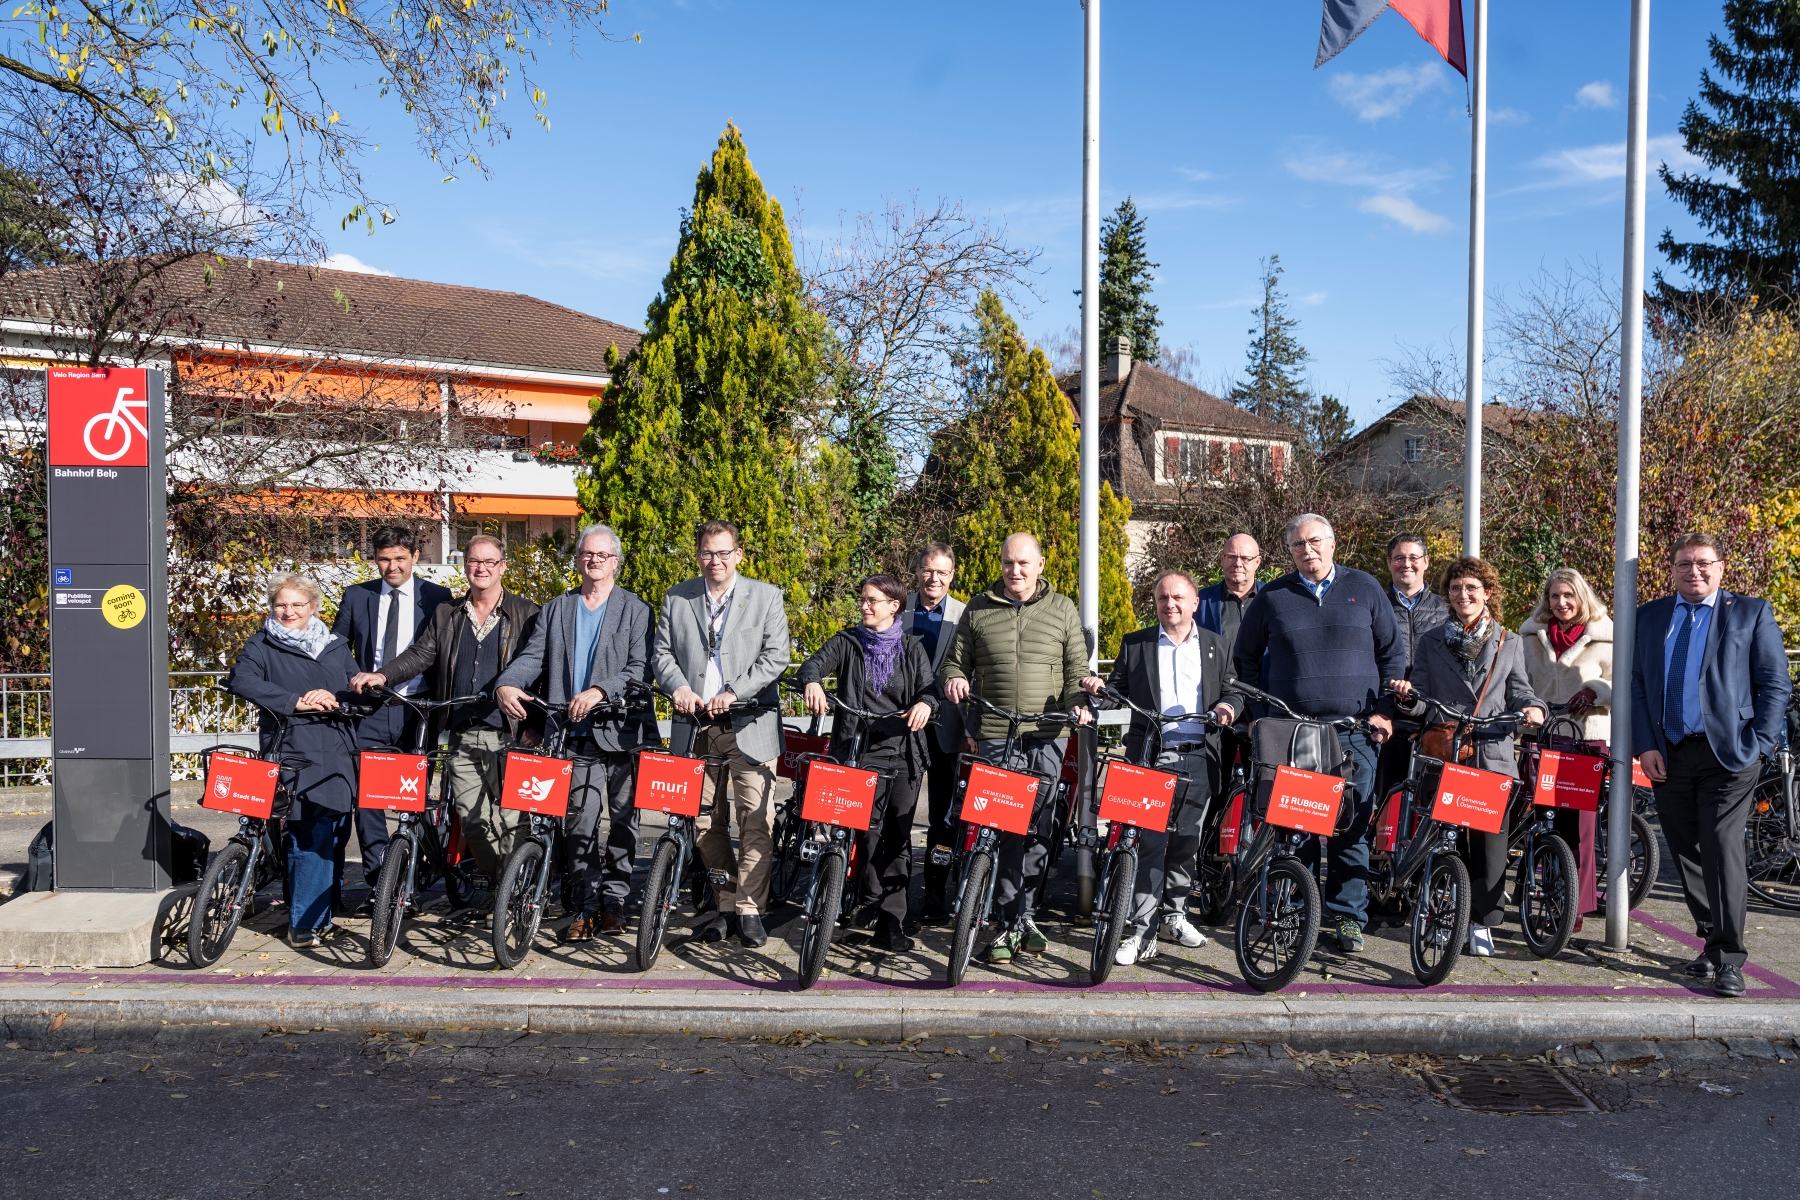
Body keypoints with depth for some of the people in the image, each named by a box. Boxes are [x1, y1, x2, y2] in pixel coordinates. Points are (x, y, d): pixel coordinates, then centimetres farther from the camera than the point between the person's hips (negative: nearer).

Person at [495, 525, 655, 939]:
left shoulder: (635, 610, 5)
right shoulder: (556, 610, 17)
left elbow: (640, 668, -6)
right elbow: (532, 657, 7)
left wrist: (600, 691, -21)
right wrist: (506, 685, -13)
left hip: (622, 731, -2)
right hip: (576, 737, 2)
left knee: (623, 820, 4)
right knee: (580, 822, 0)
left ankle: (614, 899, 17)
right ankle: (587, 906, 11)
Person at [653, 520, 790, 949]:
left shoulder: (766, 596, 5)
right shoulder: (676, 599, 13)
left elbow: (776, 656, -2)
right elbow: (661, 653, 10)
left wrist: (734, 692, -13)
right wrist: (678, 686, -10)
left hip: (750, 724, -2)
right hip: (696, 725, 3)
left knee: (756, 818, -7)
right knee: (707, 820, 6)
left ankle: (750, 908, 1)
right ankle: (726, 903, 19)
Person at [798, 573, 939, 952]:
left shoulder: (912, 649, 11)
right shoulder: (847, 643, 8)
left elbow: (929, 687, -1)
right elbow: (813, 664, -6)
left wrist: (925, 703, -25)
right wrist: (813, 683, -30)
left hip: (903, 754, 1)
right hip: (858, 751, -1)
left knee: (898, 838, 3)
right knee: (869, 830, -12)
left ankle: (891, 923, 11)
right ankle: (867, 900, 7)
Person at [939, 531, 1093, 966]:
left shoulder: (1062, 609, 11)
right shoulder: (978, 609, 11)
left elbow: (1077, 670, 10)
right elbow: (956, 662, 15)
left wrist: (1078, 702, -8)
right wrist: (953, 679, -7)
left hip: (1046, 737, 0)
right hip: (994, 737, 0)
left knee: (1039, 828, 2)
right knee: (1002, 829, -3)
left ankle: (1026, 914, 17)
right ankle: (1011, 924, 6)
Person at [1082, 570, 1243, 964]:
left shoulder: (1215, 645, 13)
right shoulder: (1135, 644, 10)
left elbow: (1234, 691, 12)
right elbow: (1119, 690, 11)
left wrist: (1228, 705, -9)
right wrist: (1100, 688, -10)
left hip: (1198, 757, 2)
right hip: (1151, 757, -2)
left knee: (1187, 840, 9)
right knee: (1150, 840, -9)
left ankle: (1174, 914, 25)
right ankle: (1142, 931, -6)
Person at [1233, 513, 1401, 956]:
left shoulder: (1364, 588, 9)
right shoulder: (1272, 596, 9)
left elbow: (1393, 653, 12)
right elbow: (1245, 656, 18)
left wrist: (1383, 710, 4)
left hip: (1355, 730, 0)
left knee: (1351, 826, 0)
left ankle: (1347, 915, 11)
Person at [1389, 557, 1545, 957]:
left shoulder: (1510, 644, 15)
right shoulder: (1432, 642, 15)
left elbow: (1519, 691, 11)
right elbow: (1421, 702, 11)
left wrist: (1533, 708, -11)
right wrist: (1408, 695, -11)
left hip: (1493, 756, 0)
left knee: (1490, 839, -3)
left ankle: (1482, 921, 9)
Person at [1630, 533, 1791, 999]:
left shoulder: (1751, 613, 6)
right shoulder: (1650, 617, 13)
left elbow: (1775, 684, 3)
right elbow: (1636, 684, 10)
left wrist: (1757, 746, -7)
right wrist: (1645, 746, 1)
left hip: (1726, 753, -3)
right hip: (1668, 756, 3)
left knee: (1722, 852, -9)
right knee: (1687, 855, 8)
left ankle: (1729, 959, -2)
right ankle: (1712, 942, 22)